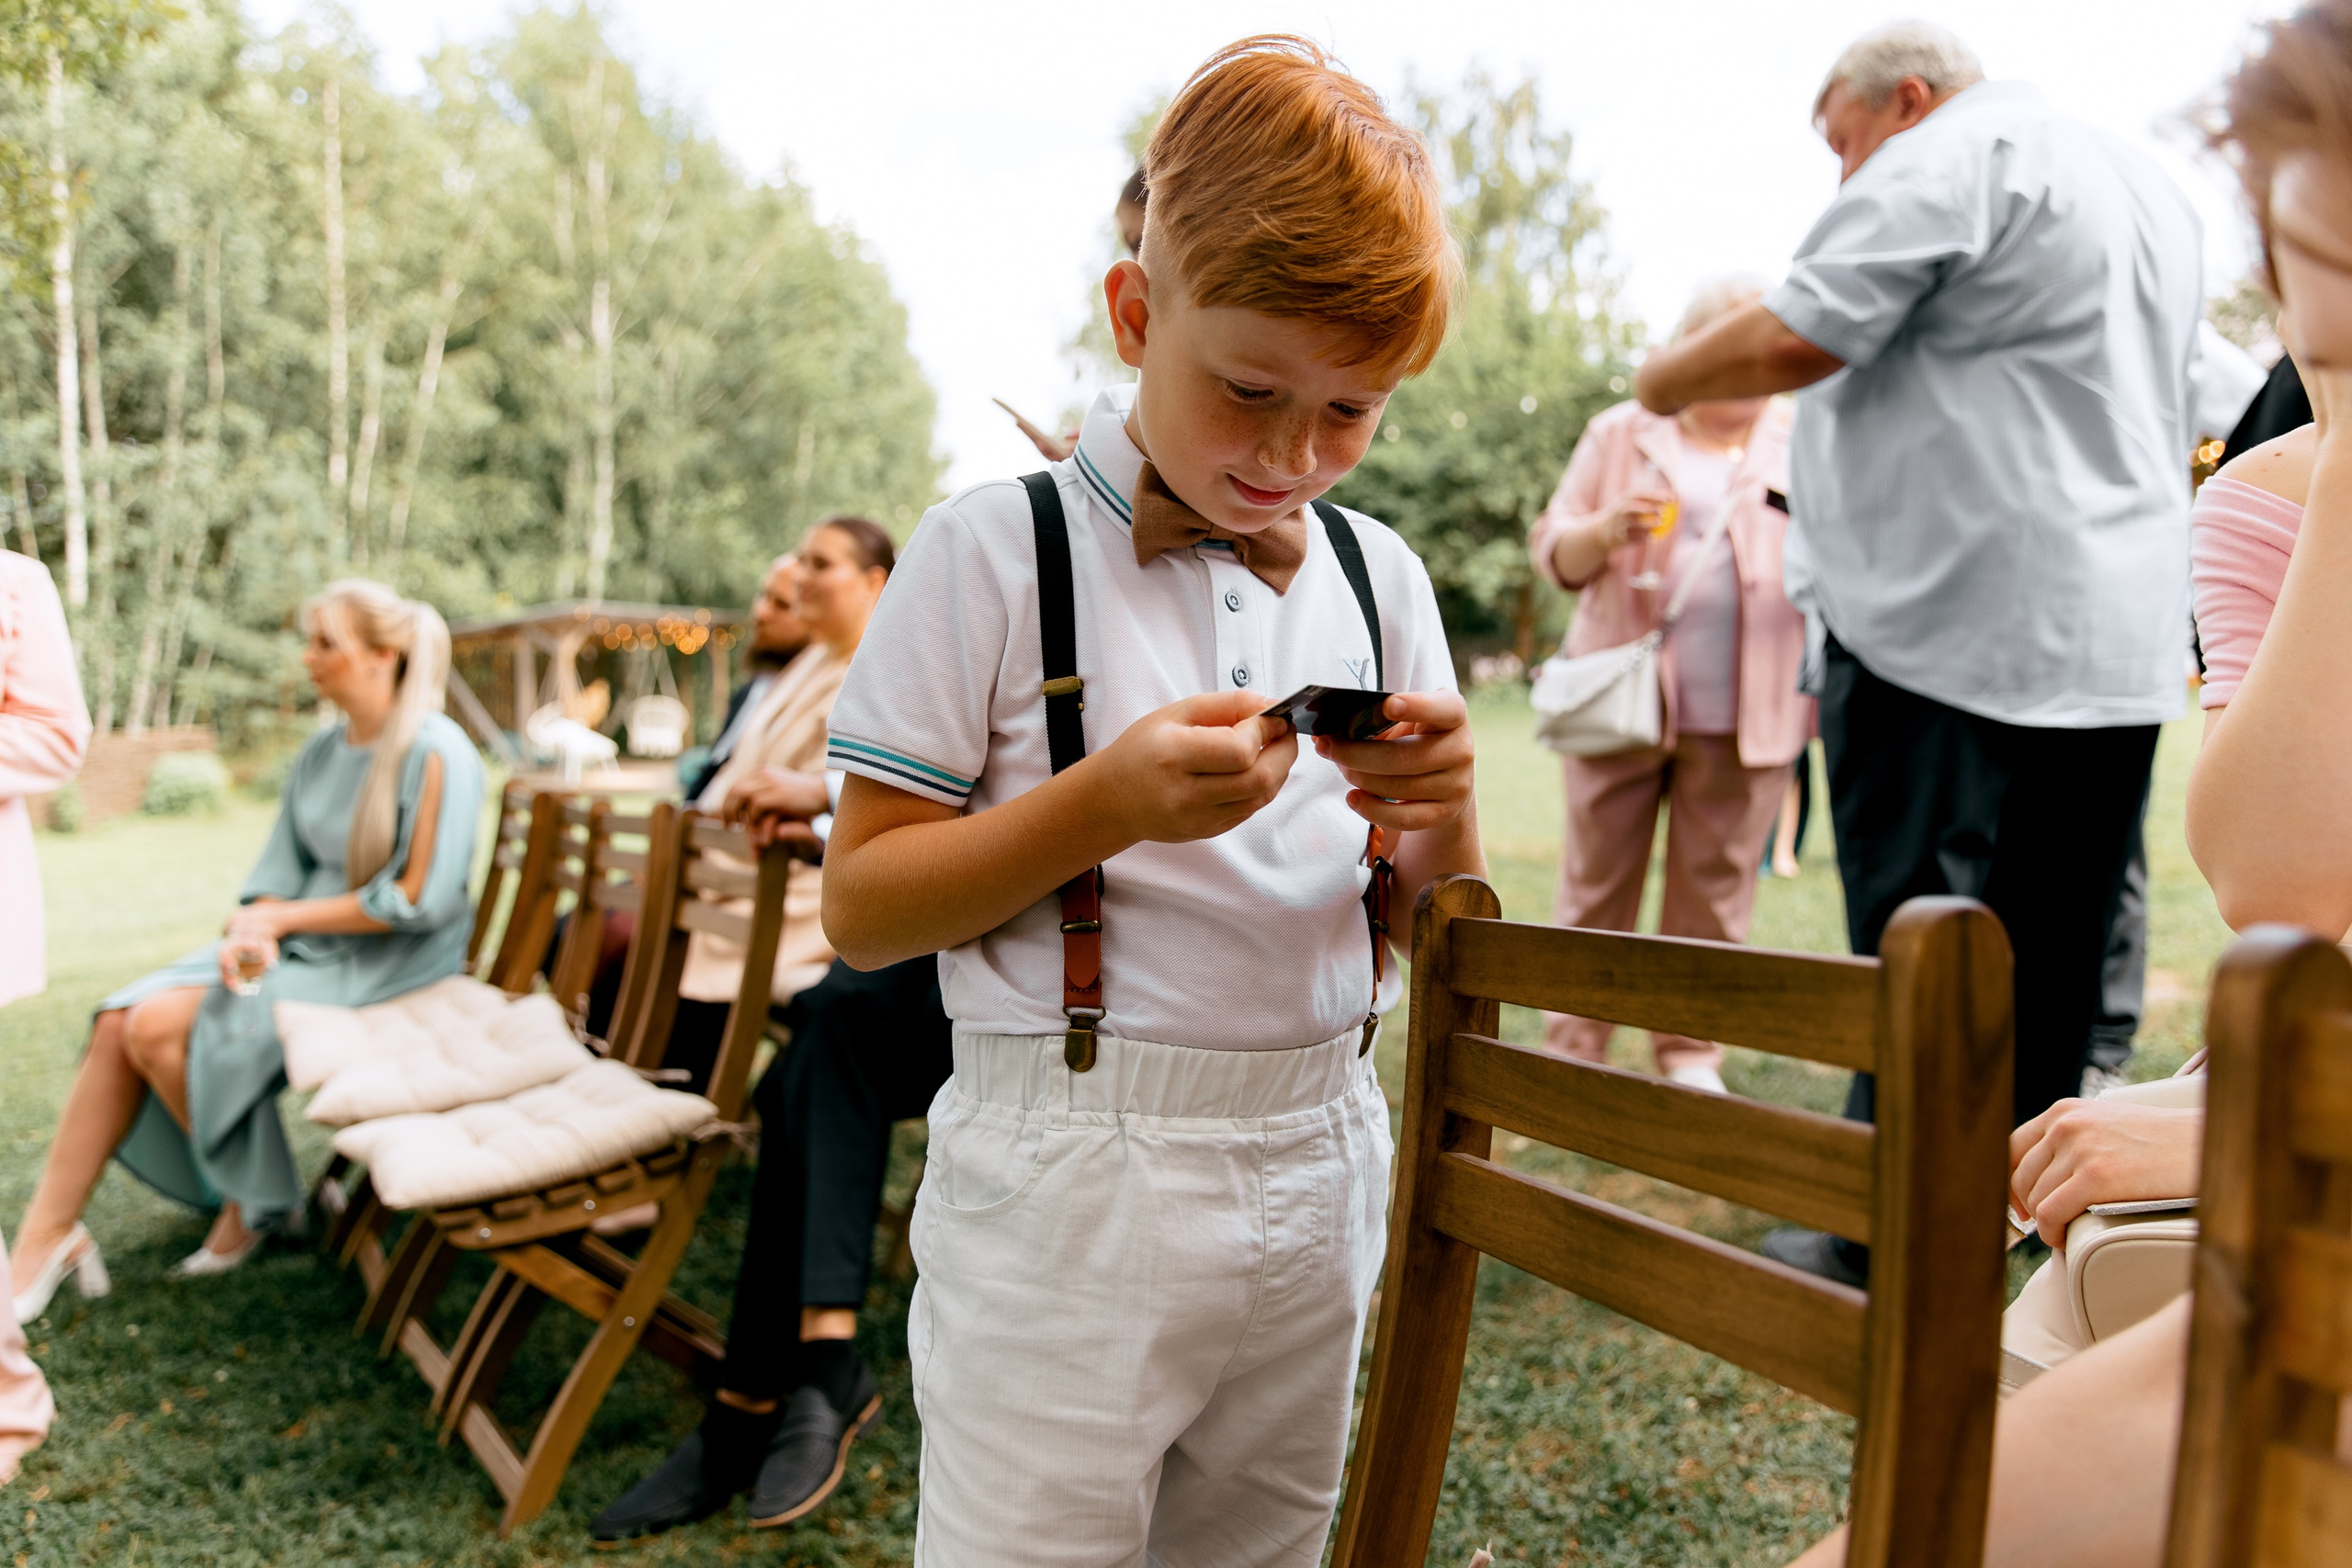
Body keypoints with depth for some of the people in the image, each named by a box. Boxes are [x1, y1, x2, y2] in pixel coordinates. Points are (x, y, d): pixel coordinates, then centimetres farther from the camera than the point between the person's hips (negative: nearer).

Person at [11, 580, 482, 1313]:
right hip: (303, 944, 8)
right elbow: (279, 868, 12)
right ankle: (45, 1237, -2)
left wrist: (283, 919, -12)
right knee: (119, 1022, -9)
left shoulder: (435, 754, -16)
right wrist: (251, 931, -11)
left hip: (387, 966, -8)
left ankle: (254, 1199, 2)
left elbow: (420, 901, -20)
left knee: (162, 1027, -20)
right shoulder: (320, 752, 10)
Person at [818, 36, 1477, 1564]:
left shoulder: (1378, 576, 5)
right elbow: (862, 907, -10)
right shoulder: (997, 551, -10)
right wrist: (1107, 804, -23)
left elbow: (1436, 936, 10)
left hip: (1319, 1161, 5)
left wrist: (1440, 814, -13)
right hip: (1068, 1186, -5)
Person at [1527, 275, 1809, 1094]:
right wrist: (1604, 531, -12)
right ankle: (1572, 1046, 10)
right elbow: (1552, 549, 9)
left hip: (1743, 712, 1)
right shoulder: (1620, 434, 10)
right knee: (1597, 880, 2)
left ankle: (1692, 1050, 15)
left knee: (1714, 889, 4)